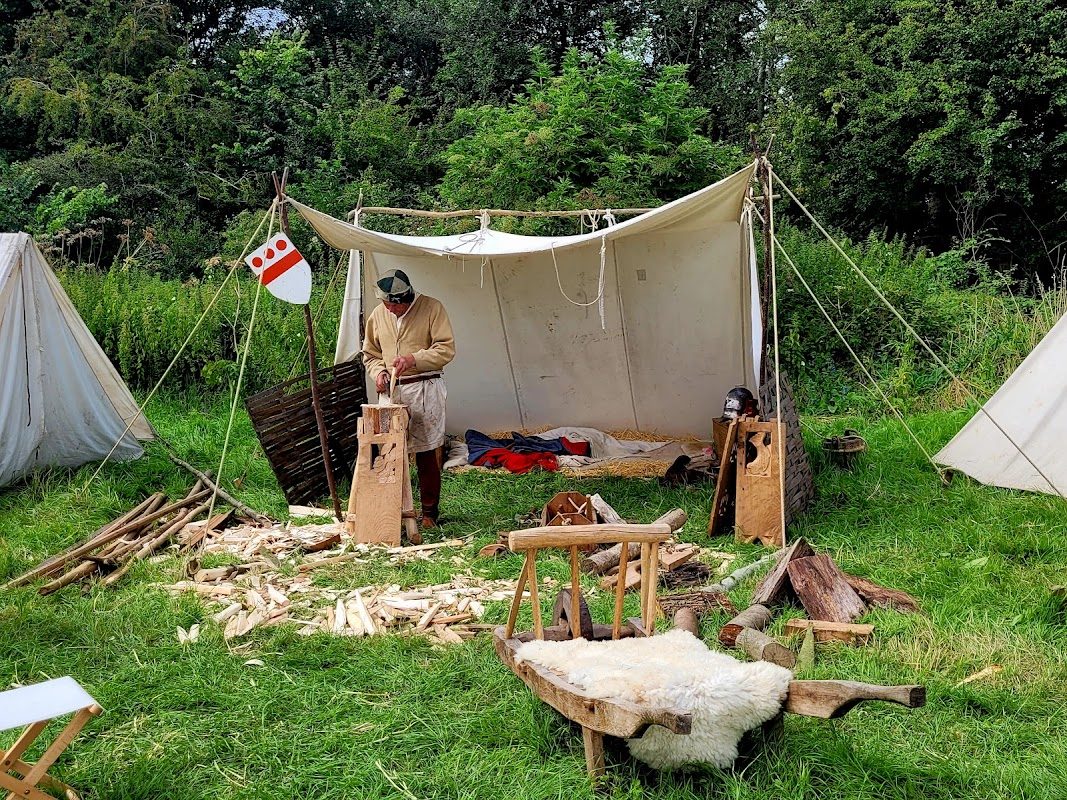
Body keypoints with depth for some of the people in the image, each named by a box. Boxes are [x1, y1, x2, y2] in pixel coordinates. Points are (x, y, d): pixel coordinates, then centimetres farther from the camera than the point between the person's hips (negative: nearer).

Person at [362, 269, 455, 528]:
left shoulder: (432, 308, -4)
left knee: (427, 453, -1)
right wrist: (377, 371, 1)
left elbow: (447, 348, -9)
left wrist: (413, 359, -20)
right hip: (391, 390, 4)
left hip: (425, 389, -4)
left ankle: (429, 512, 8)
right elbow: (370, 353, 22)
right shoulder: (377, 316, 10)